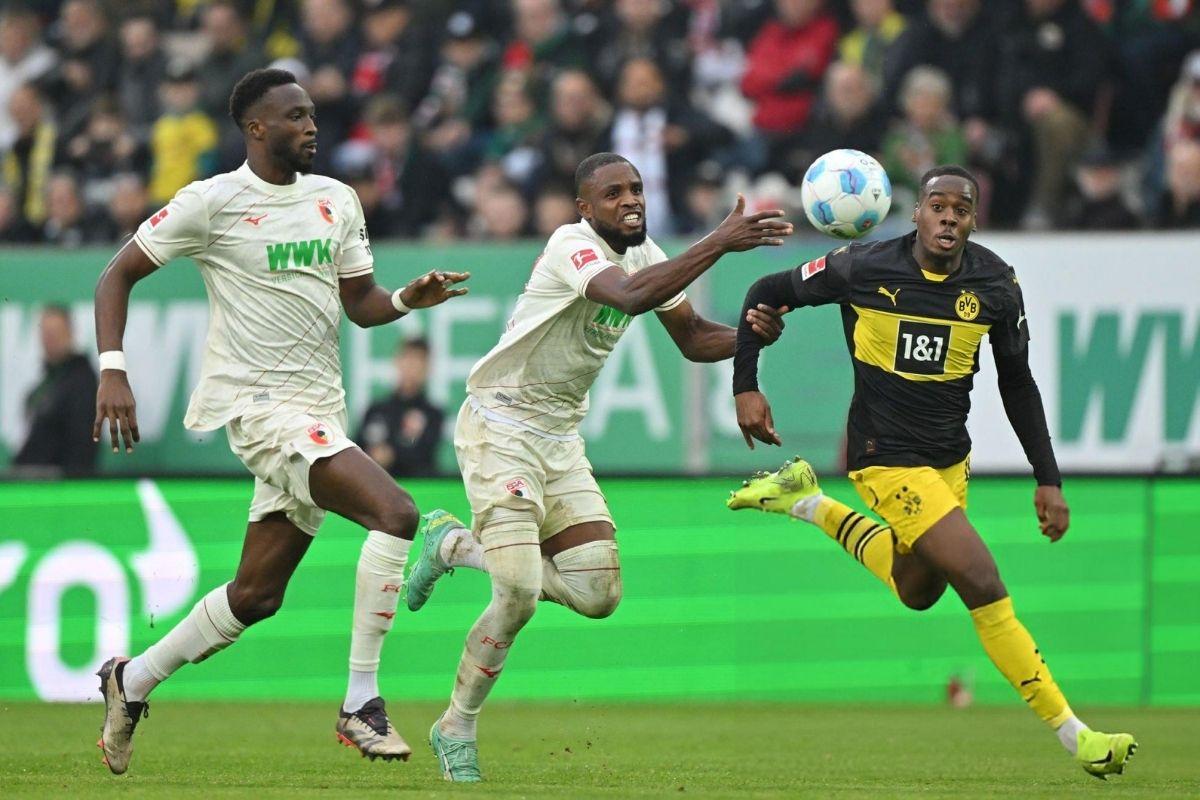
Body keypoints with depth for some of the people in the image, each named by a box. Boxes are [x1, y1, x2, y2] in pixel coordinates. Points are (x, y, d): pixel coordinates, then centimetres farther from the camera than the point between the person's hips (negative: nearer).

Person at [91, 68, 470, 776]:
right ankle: (361, 704, -20)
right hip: (259, 404, -7)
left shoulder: (337, 200, 12)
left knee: (256, 596, 11)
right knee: (395, 512, -24)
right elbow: (118, 276, 0)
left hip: (318, 411, 7)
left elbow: (361, 304, 16)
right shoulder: (213, 202, -6)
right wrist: (113, 371, -12)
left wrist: (411, 298, -7)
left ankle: (132, 681, 31)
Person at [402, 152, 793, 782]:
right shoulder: (572, 246, -21)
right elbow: (631, 296, -40)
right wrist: (721, 242, -45)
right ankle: (457, 727, 5)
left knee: (598, 594, -1)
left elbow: (693, 338, 12)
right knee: (519, 594, -17)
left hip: (560, 438, 8)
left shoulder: (646, 254, 5)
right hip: (500, 428, -8)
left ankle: (456, 545, 21)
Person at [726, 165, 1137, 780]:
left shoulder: (995, 284, -6)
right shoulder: (866, 269, -16)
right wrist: (745, 387, -9)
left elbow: (1017, 383, 5)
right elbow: (767, 293, -3)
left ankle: (807, 503, 38)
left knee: (916, 592, 23)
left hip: (950, 458, 6)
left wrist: (1048, 480, 1)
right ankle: (1072, 734, -12)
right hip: (887, 457, -6)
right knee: (984, 585, -17)